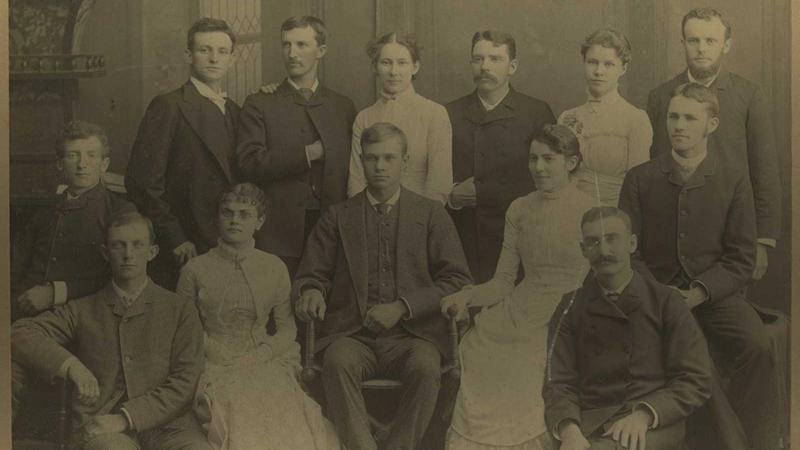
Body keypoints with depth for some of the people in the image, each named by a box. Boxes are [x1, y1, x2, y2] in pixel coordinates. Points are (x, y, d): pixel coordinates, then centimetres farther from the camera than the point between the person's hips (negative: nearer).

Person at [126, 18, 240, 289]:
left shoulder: (233, 110, 15)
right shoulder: (168, 107, -7)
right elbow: (142, 181, -13)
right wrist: (174, 239, -14)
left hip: (227, 249, 6)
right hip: (182, 255, -6)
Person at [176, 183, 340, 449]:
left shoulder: (274, 269, 11)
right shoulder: (196, 270, 6)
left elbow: (287, 328, 12)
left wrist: (259, 355, -3)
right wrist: (222, 354, -3)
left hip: (264, 361, 1)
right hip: (216, 365, -1)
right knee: (239, 411, -31)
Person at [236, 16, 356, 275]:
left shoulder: (343, 107, 13)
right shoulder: (260, 105, 5)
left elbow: (353, 173, 13)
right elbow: (249, 164, -7)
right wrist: (308, 154, -11)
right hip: (279, 232, -2)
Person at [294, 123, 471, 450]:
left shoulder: (431, 215, 12)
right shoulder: (338, 217, 15)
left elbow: (457, 280, 6)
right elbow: (311, 275, 15)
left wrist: (402, 307, -8)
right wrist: (311, 292, -11)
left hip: (412, 335, 0)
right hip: (351, 335, 1)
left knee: (425, 367, -33)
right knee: (337, 362, -33)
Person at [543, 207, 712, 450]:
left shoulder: (666, 302, 6)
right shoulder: (571, 309, 11)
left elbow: (696, 380, 2)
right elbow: (559, 383, 5)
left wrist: (644, 414, -16)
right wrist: (569, 429, -17)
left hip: (657, 422, -1)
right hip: (590, 421, 1)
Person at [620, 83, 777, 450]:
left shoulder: (734, 180, 5)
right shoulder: (640, 180, 7)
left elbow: (741, 260, 2)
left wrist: (698, 293, -13)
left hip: (716, 294, 0)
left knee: (757, 346, -28)